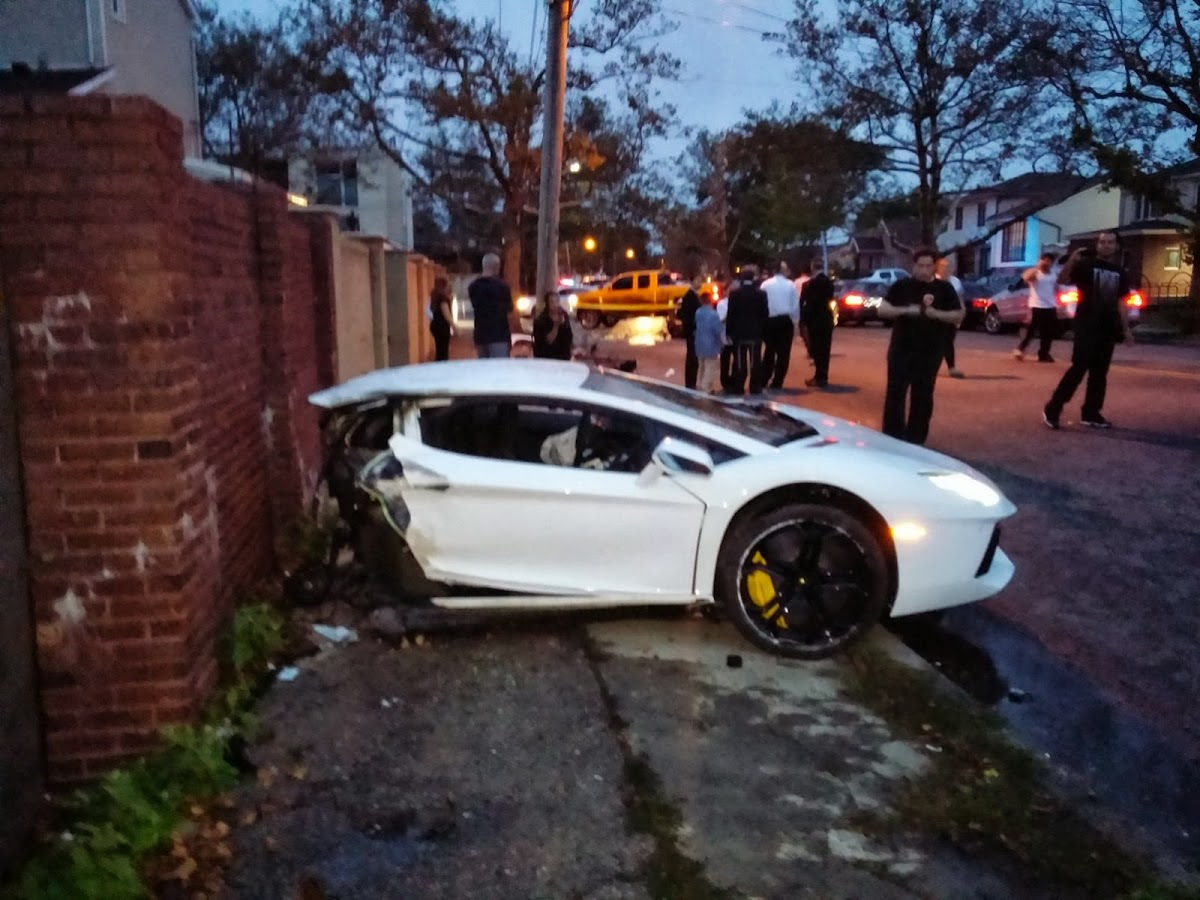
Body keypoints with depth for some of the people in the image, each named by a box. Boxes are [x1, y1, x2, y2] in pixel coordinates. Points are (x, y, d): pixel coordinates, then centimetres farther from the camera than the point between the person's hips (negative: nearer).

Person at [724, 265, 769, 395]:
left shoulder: (734, 293, -5)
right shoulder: (761, 293, -3)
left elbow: (730, 314, -4)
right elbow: (764, 314, -1)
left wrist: (729, 331, 0)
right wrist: (763, 330, 8)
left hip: (739, 332, 0)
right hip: (756, 332, 0)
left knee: (740, 361, 3)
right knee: (755, 361, 4)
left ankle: (738, 387, 4)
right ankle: (755, 387, 6)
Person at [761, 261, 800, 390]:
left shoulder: (765, 284, -2)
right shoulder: (790, 285, -2)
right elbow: (796, 305, 1)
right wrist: (795, 321, 11)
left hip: (769, 321, 1)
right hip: (785, 321, -1)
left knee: (769, 351, 14)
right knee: (783, 352, 6)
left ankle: (763, 380, 9)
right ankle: (777, 382, 5)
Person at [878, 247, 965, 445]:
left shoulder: (944, 288, 3)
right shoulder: (901, 286, 2)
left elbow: (958, 316, 2)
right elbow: (882, 310, -3)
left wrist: (936, 314, -17)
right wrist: (905, 310, -19)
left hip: (930, 352, 1)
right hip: (901, 349, -1)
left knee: (923, 396, 6)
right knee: (895, 393, -2)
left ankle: (916, 438, 16)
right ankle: (891, 437, 5)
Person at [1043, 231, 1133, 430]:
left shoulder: (1120, 272, 13)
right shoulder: (1086, 265, -2)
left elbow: (1121, 301, 17)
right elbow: (1061, 280, -16)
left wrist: (1126, 328, 13)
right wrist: (1071, 261, -32)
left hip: (1108, 328, 6)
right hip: (1086, 326, -5)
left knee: (1099, 373, 7)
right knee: (1079, 368, -13)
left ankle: (1091, 414, 14)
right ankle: (1052, 409, -9)